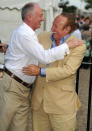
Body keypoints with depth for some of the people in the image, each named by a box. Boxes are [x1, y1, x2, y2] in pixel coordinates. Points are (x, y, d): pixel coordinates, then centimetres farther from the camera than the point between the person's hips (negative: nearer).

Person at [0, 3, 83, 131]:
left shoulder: (28, 33, 13)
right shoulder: (23, 34, -19)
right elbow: (44, 57, -24)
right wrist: (67, 45, -17)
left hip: (24, 89, 9)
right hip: (12, 87, -9)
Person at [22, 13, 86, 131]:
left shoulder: (78, 46, -10)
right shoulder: (43, 37, 4)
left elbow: (68, 70, -20)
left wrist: (40, 71, -24)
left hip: (62, 103, -4)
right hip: (39, 99, 5)